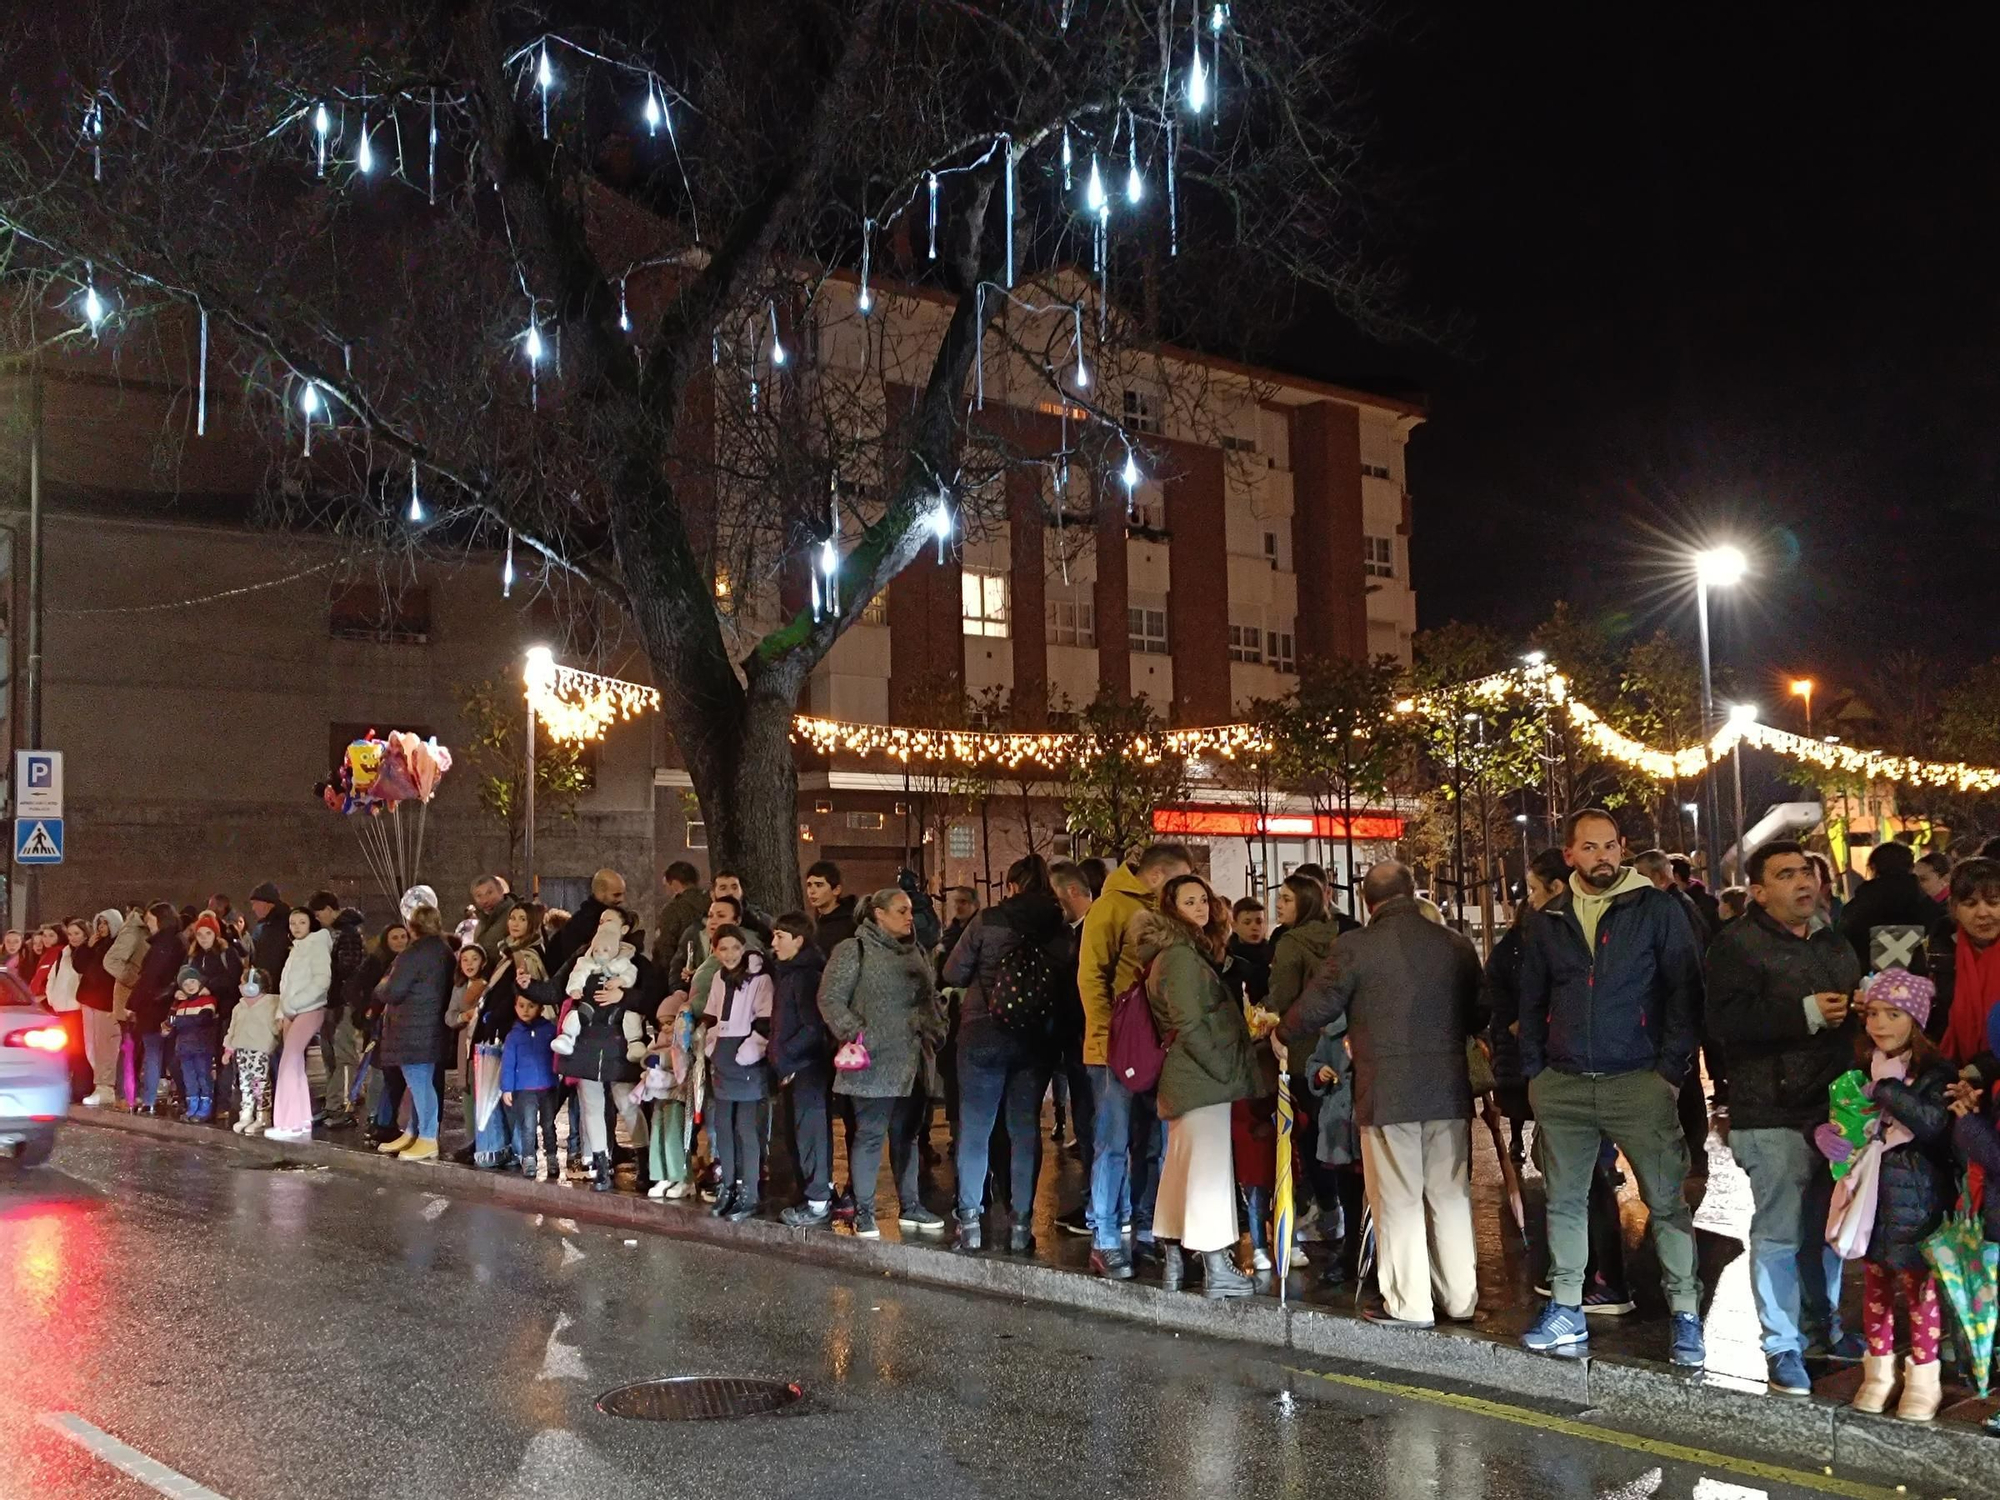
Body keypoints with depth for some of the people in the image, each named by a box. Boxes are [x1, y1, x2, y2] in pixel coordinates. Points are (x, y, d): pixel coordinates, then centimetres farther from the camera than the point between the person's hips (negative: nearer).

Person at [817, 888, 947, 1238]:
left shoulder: (914, 953, 15)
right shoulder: (854, 950, -6)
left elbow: (929, 998, 23)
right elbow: (830, 999, -10)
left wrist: (935, 1030, 9)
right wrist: (854, 1032, -17)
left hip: (910, 1061, 6)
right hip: (874, 1062, -6)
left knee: (906, 1134, 13)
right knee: (870, 1134, -2)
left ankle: (909, 1206, 21)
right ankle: (863, 1211, 5)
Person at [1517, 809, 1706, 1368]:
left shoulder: (1657, 909, 1)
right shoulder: (1547, 922, 11)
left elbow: (1685, 991, -2)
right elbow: (1531, 1003, 16)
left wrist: (1672, 1069, -8)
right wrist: (1532, 1071, 7)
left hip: (1639, 1082, -4)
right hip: (1562, 1085, 4)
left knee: (1667, 1200, -2)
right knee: (1564, 1200, 8)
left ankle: (1686, 1315, 5)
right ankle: (1566, 1312, 17)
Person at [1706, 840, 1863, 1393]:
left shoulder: (1834, 944, 16)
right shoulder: (1738, 944, -8)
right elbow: (1729, 1019, -21)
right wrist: (1807, 1014, -21)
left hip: (1833, 1105, 7)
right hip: (1774, 1114, -7)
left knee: (1827, 1227, 16)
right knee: (1779, 1234, -5)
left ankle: (1823, 1320, 33)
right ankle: (1782, 1346, 4)